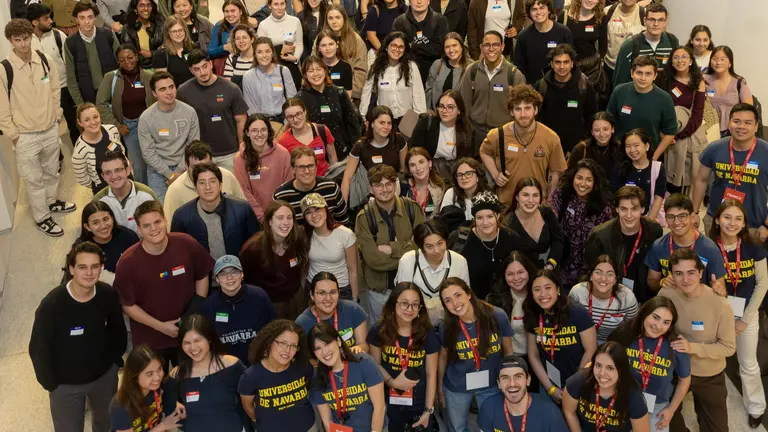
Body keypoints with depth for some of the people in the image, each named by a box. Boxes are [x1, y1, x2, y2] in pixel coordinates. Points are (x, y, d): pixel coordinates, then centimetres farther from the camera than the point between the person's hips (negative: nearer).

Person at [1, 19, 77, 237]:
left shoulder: (45, 60, -6)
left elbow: (55, 91, 8)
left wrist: (56, 116, 8)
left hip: (50, 129, 4)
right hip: (25, 135, -4)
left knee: (51, 171, 24)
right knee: (34, 179, 9)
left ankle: (52, 201, 47)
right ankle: (41, 218, 24)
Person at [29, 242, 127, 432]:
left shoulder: (109, 295, -18)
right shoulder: (51, 305, -29)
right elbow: (39, 350, -17)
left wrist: (116, 361, 7)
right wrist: (51, 384, -9)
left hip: (105, 375, 3)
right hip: (65, 384, -3)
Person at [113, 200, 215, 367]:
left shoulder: (187, 244, -15)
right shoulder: (128, 262, -18)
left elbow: (202, 277, 1)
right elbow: (127, 305, -9)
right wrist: (161, 326, -15)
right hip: (149, 340, -1)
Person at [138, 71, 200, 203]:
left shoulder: (189, 112, -8)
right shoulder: (146, 118, -11)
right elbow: (148, 152, -9)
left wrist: (179, 171, -8)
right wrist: (170, 174, -11)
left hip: (183, 169, 1)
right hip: (158, 171, -1)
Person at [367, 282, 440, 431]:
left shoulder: (428, 334, -12)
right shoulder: (378, 331, -11)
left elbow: (431, 374, -7)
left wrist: (428, 410, -7)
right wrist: (392, 382, -19)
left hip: (419, 405, 0)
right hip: (390, 403, 0)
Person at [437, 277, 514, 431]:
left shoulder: (497, 316, -21)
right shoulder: (446, 326, -18)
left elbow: (508, 351, -7)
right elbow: (443, 357, -1)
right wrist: (440, 387, 8)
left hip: (491, 384, 0)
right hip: (456, 387, 0)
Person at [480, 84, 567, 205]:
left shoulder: (551, 138, -11)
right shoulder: (498, 135, -11)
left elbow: (555, 172, 0)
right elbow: (484, 152, 10)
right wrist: (495, 174, -4)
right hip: (505, 203, 0)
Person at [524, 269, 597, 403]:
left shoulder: (578, 313, -18)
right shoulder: (533, 316, -6)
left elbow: (591, 351, -14)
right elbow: (533, 356, 0)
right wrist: (550, 388, -6)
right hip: (550, 385, 3)